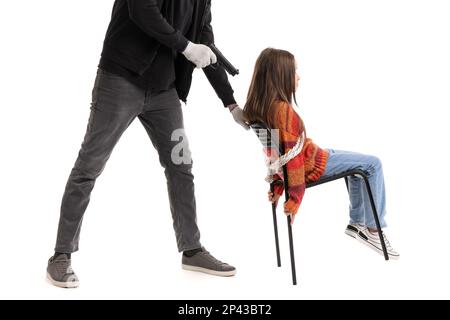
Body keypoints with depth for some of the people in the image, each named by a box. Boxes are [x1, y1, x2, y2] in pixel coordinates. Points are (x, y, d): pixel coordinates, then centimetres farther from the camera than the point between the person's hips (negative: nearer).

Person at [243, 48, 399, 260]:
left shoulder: (258, 107, 1)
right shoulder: (282, 109, -27)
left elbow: (277, 152, 9)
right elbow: (293, 157, -26)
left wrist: (278, 186, 16)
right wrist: (294, 201, -21)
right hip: (312, 165, -10)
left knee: (358, 163, 25)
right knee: (372, 165, 2)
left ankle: (356, 223, 29)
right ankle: (373, 229, 8)